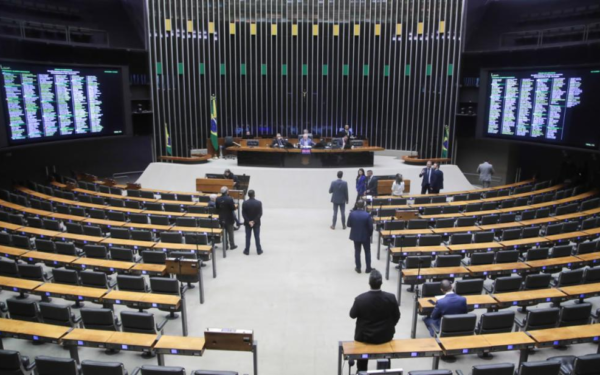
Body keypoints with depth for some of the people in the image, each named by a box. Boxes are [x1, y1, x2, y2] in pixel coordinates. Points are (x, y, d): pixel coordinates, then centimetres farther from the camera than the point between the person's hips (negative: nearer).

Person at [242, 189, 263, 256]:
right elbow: (260, 214, -13)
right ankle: (259, 251, 17)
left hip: (247, 223, 0)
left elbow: (243, 214, -10)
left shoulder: (245, 203, -11)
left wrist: (248, 221, -7)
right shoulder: (259, 203, -12)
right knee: (257, 237, 9)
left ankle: (247, 251, 15)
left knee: (248, 237, 9)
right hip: (257, 223, 0)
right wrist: (254, 221, -10)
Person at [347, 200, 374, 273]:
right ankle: (368, 268, 21)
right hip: (365, 236, -2)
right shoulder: (367, 215, -21)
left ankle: (358, 268, 21)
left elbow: (349, 224, -3)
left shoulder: (352, 214, -13)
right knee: (367, 252, 14)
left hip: (355, 236, 2)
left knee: (357, 252, 14)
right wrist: (370, 234, 4)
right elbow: (370, 227, -15)